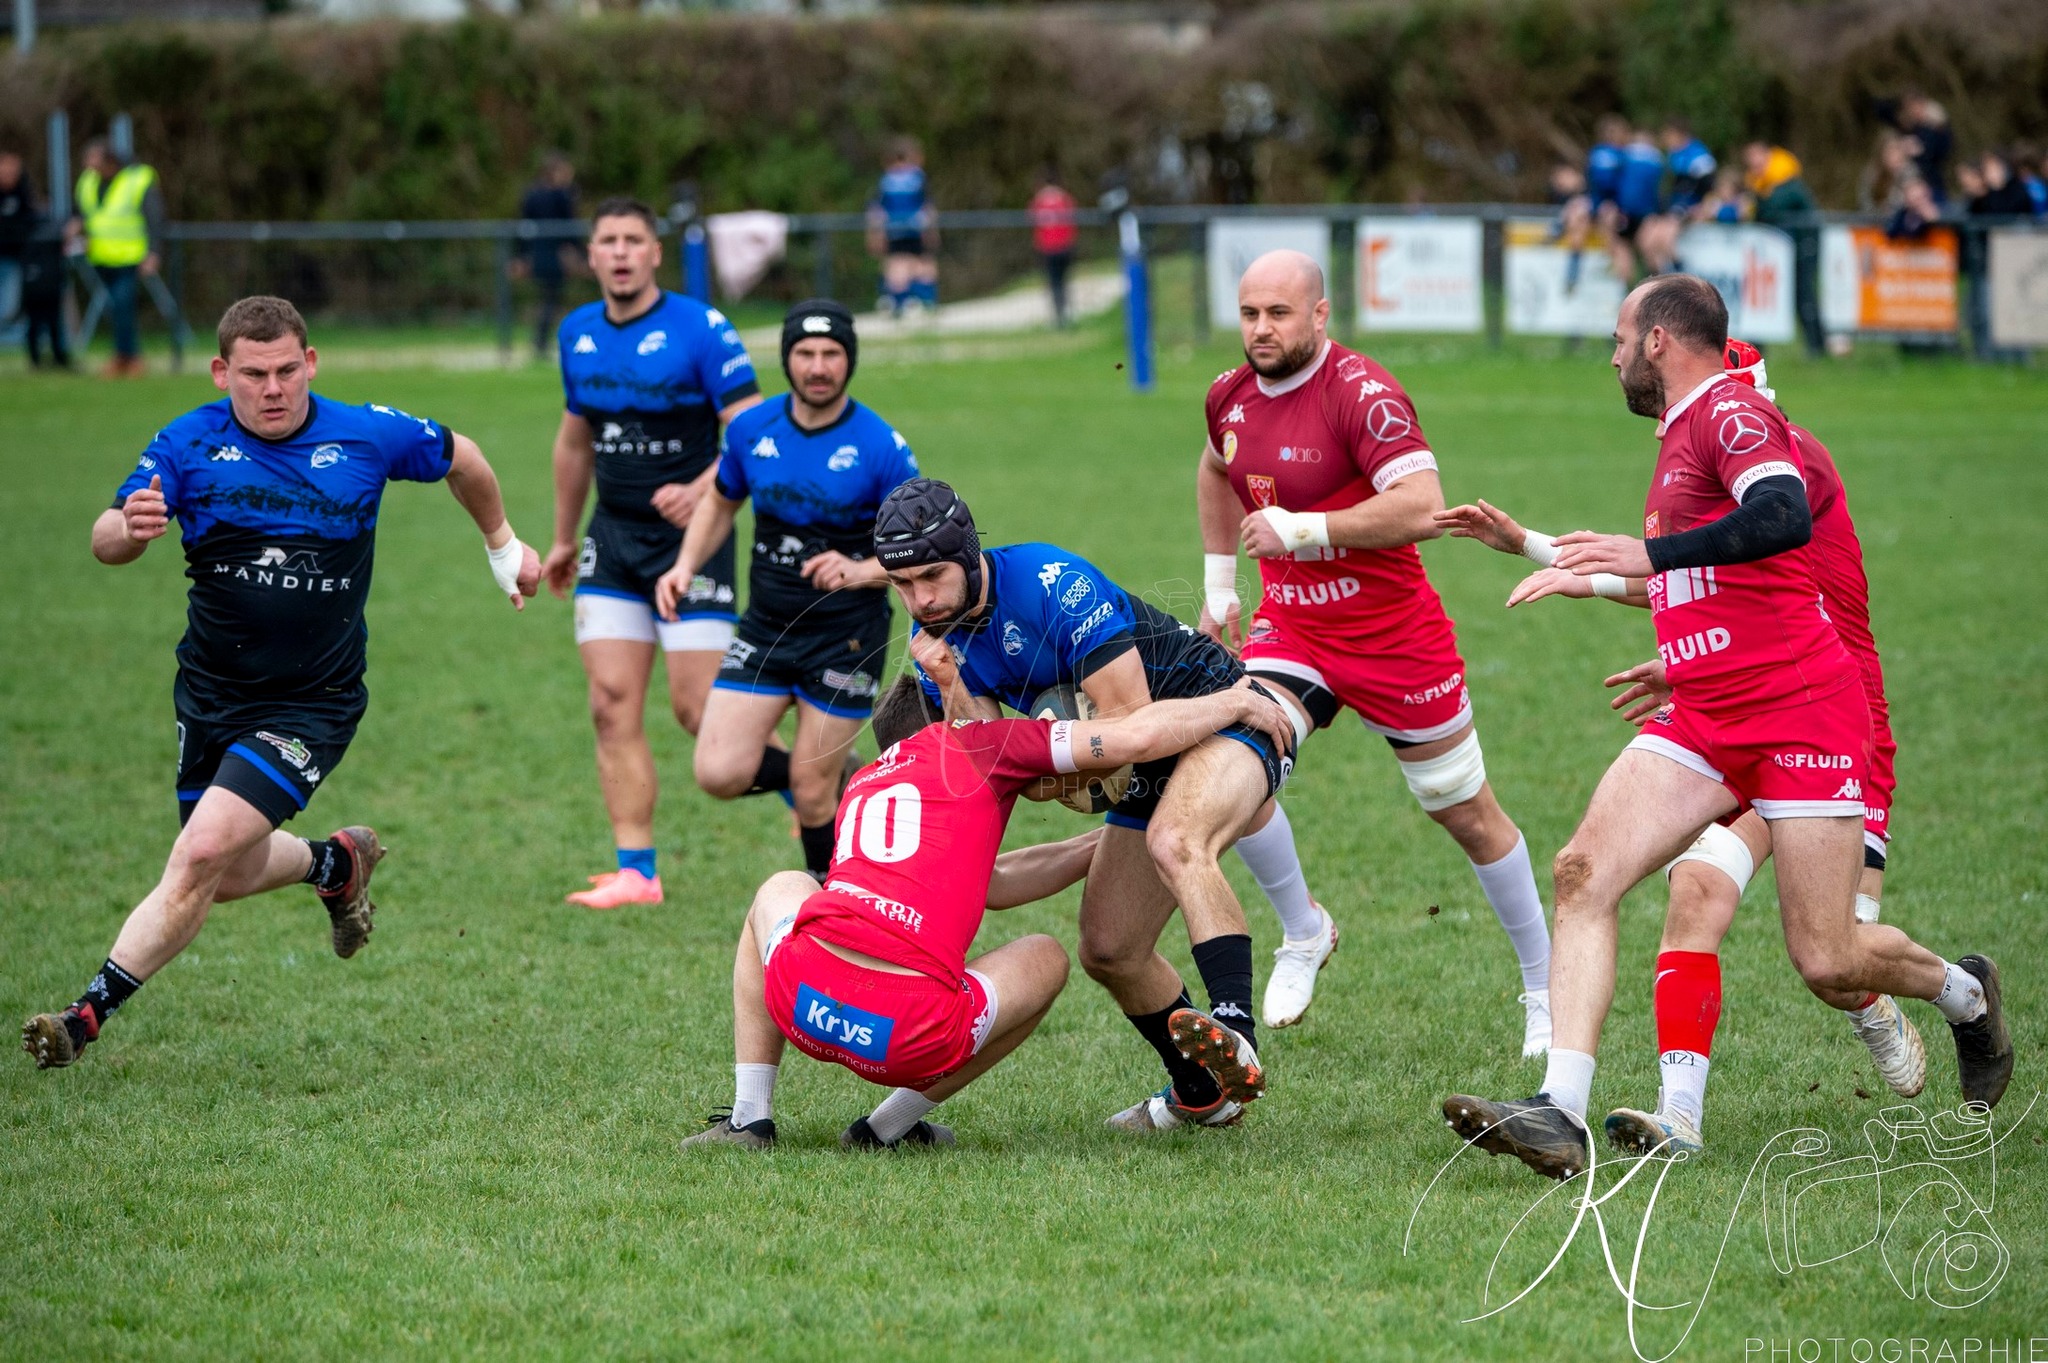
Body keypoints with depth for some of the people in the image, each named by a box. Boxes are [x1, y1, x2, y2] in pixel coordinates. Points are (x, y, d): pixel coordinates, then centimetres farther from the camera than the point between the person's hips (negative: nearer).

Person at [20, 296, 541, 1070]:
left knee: (202, 855, -18)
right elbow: (105, 541, -18)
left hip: (312, 706, -3)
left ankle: (90, 1016, -12)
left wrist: (504, 545, 26)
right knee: (232, 875, 14)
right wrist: (130, 528, -42)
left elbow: (459, 458, 13)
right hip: (211, 692, 3)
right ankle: (337, 863, 47)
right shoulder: (190, 444, -8)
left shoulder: (367, 437, -7)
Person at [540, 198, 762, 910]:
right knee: (613, 706, -3)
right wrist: (563, 538, 26)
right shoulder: (577, 333, 8)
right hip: (612, 540, 5)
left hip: (690, 536, -5)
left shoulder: (700, 328, -11)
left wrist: (701, 490, -31)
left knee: (701, 710, -9)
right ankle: (635, 872, -1)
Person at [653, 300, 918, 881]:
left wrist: (861, 571, -27)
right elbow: (719, 501, 17)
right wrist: (685, 567, 2)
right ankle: (836, 776, 21)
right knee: (719, 773, -8)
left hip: (846, 636, -4)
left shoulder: (881, 447, -14)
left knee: (810, 790, -1)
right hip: (765, 630, 4)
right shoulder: (751, 429, -2)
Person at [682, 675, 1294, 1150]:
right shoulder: (974, 744, 13)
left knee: (780, 890, 40)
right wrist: (1235, 702, 25)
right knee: (1046, 958, 28)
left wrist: (1104, 844, 45)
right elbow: (1140, 735, 8)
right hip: (911, 1038, -4)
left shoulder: (860, 785, 29)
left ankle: (748, 1118, 27)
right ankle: (890, 1126, 20)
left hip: (800, 1005, 4)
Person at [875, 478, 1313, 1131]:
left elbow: (1131, 717, -26)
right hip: (1144, 777, 9)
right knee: (1108, 952, 4)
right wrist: (950, 685, -23)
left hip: (1224, 717, -9)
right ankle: (1201, 1093, 24)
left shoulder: (1054, 582, -26)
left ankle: (1238, 1045, -53)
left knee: (1175, 844, -38)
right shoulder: (937, 636, -3)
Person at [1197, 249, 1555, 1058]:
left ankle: (1545, 990, 22)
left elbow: (1421, 506, -32)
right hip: (1290, 627, 5)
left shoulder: (1362, 394, -21)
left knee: (1467, 815, 6)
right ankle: (1302, 931, 4)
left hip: (1393, 634, -5)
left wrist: (1303, 528, -30)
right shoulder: (1230, 398, 2)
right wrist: (1219, 584, 22)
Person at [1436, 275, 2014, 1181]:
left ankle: (1965, 996, 28)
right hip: (1705, 722, 9)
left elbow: (1786, 519, -29)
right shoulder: (1682, 436, 20)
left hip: (1803, 715, -9)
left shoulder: (1731, 412, -10)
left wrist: (1652, 554, -31)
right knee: (1583, 874, -14)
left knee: (1827, 964, -6)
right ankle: (1559, 1115, -23)